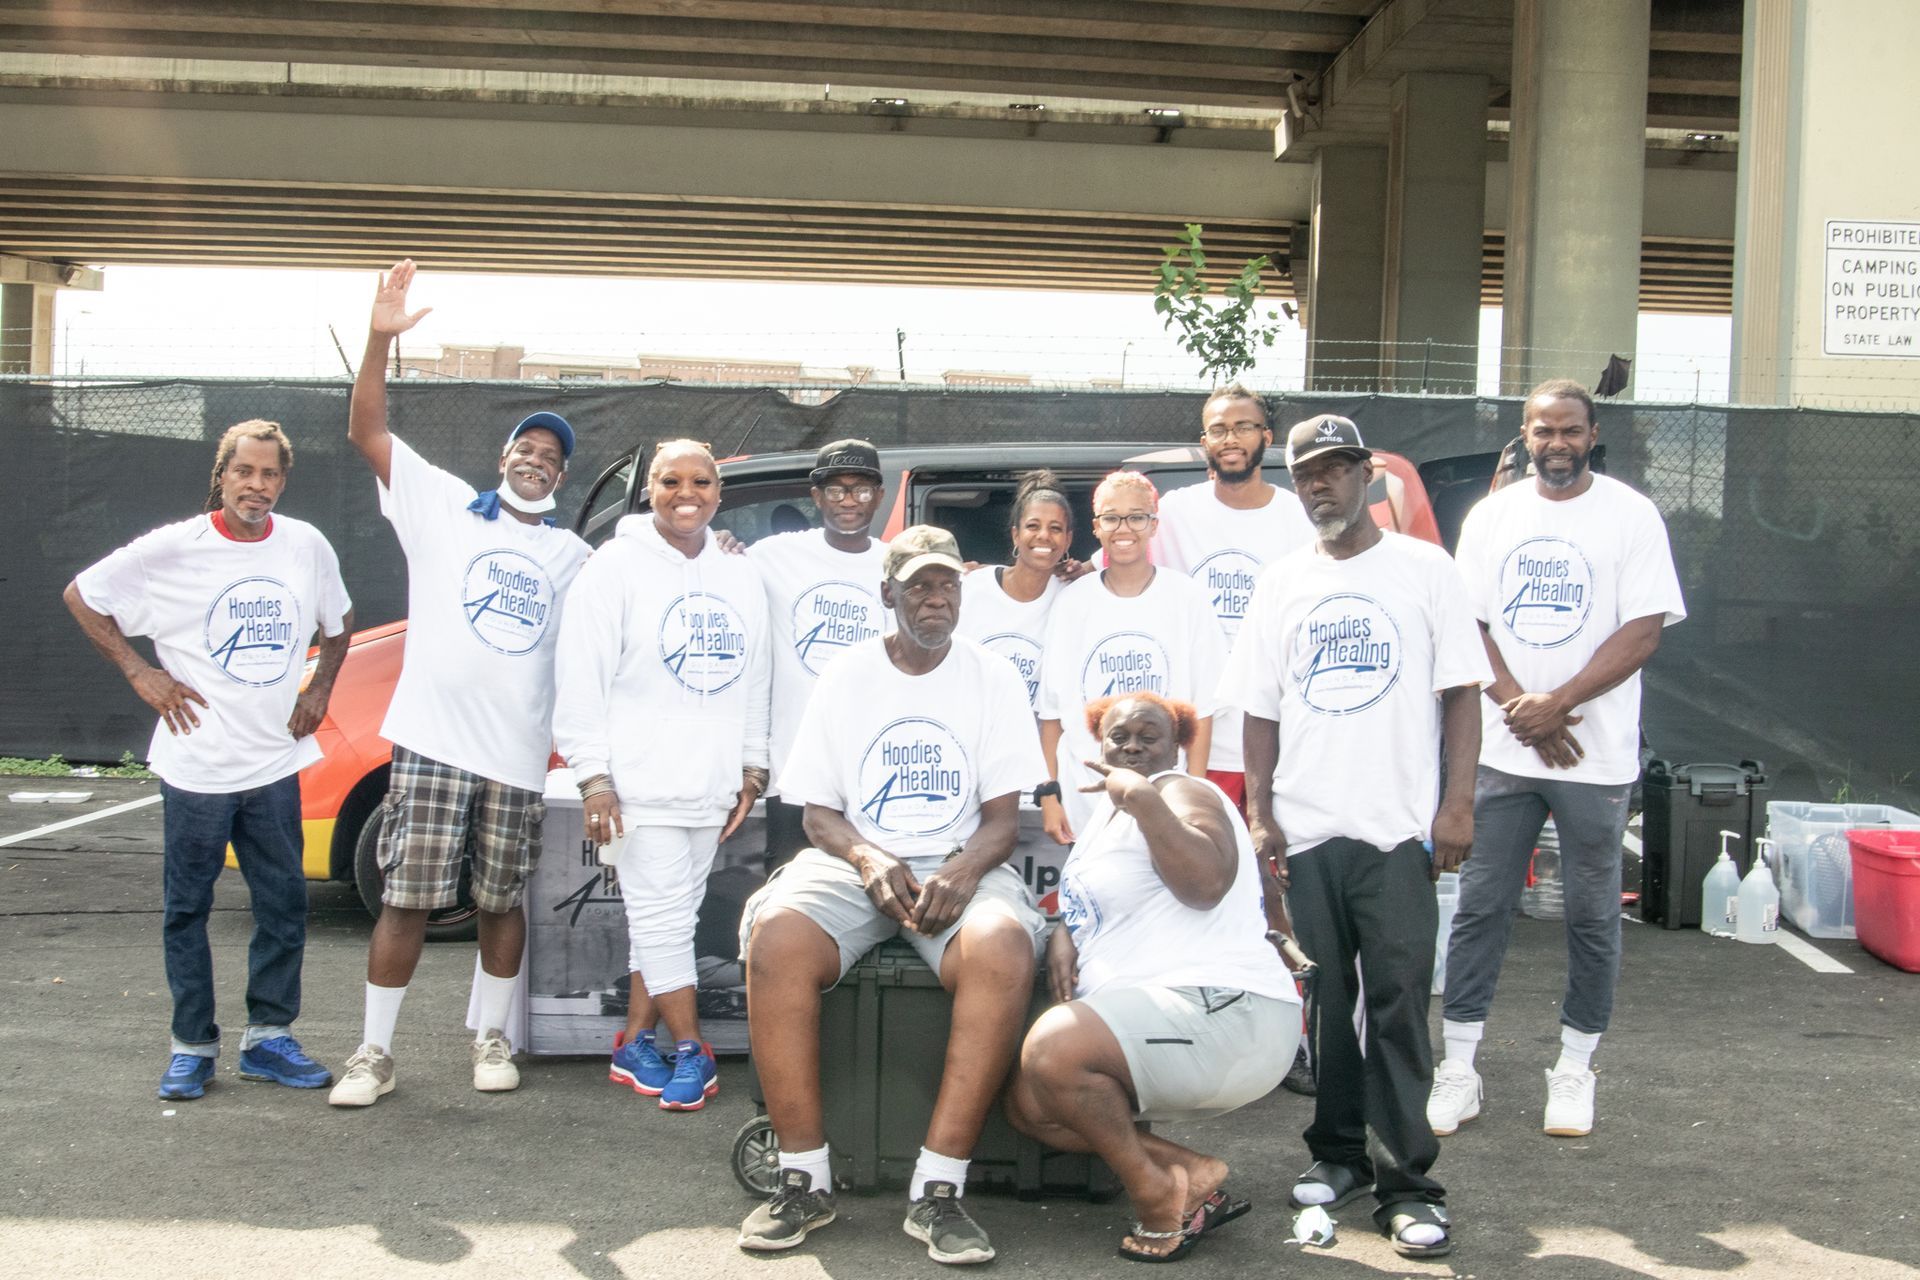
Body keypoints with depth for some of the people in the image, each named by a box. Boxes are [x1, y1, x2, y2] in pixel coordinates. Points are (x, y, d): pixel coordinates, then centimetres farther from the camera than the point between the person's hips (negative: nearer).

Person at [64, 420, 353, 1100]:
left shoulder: (307, 546, 3)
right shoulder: (173, 548, -7)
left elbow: (339, 622, 21)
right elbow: (81, 595, 2)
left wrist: (320, 687, 8)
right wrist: (138, 671, -5)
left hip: (275, 762, 3)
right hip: (196, 763, -3)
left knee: (284, 905, 7)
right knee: (186, 909, 5)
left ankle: (268, 1036, 19)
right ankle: (192, 1046, 16)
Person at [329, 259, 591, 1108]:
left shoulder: (571, 556, 15)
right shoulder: (444, 506, 6)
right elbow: (366, 432, -1)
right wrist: (380, 339, -15)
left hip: (519, 753, 3)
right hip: (433, 740, -3)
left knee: (502, 901, 11)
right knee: (407, 899, -2)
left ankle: (491, 1038, 25)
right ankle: (374, 1053, 8)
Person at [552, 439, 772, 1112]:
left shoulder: (741, 578, 12)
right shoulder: (617, 567, -4)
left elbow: (755, 679, 17)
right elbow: (581, 678, -8)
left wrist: (751, 770, 13)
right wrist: (594, 777, -13)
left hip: (710, 782, 5)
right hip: (640, 780, -5)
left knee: (667, 917, 9)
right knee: (662, 918, -5)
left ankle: (634, 1045, 18)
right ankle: (691, 1052, 4)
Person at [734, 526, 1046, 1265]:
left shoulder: (993, 678, 8)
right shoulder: (846, 679, 10)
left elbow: (1003, 817, 4)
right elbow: (818, 813, 7)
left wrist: (964, 871, -19)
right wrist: (870, 860, -15)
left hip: (959, 865, 0)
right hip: (857, 861, 1)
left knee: (1003, 948, -36)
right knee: (776, 936, -33)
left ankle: (938, 1189, -29)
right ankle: (805, 1179, -21)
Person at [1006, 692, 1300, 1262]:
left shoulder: (1181, 791, -6)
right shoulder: (1108, 811, 23)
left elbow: (1206, 882, -25)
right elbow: (1087, 899, 29)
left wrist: (1144, 799, -28)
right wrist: (1062, 930, 7)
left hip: (1224, 1010, -10)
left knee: (1052, 1046, -30)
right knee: (1026, 1102, 4)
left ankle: (1156, 1193, -10)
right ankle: (1193, 1172, 2)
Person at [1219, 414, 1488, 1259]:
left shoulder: (1423, 570, 4)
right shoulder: (1281, 585, 13)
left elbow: (1460, 693, 1)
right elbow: (1260, 708, 13)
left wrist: (1457, 803, -7)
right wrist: (1259, 812, 4)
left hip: (1400, 825, -3)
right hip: (1306, 828, 3)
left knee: (1398, 1000, -6)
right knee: (1323, 999, 8)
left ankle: (1405, 1182, -2)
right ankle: (1338, 1152, 21)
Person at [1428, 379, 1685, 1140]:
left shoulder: (1630, 515, -1)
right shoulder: (1491, 516, 8)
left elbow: (1644, 629, -8)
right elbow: (1466, 625, 4)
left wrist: (1558, 704, -16)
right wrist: (1519, 707, -10)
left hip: (1596, 754, -2)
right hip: (1501, 749, 2)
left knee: (1593, 914, 6)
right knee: (1480, 906, 4)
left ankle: (1574, 1069, 20)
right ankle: (1457, 1070, 12)